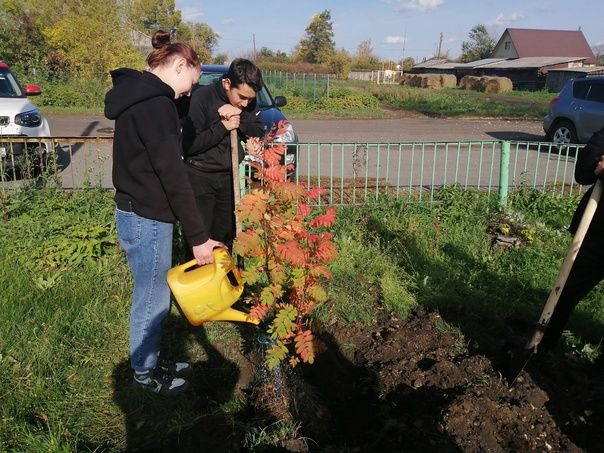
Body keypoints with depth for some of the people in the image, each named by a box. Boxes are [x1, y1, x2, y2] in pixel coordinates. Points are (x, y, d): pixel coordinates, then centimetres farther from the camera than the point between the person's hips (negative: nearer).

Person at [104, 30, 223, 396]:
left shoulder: (137, 95, 13)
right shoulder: (155, 103, -19)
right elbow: (172, 174, -24)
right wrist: (198, 236, -22)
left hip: (136, 212, 10)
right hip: (147, 219, -10)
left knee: (152, 296, 20)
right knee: (152, 300, 7)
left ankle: (151, 363, 37)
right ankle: (145, 374, 27)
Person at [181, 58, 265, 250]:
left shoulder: (248, 102, -1)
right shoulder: (201, 97, -17)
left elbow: (260, 132, 2)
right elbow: (189, 144, -19)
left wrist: (241, 118, -16)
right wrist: (222, 127, -22)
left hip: (228, 176, 5)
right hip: (200, 177, -5)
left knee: (226, 234, 11)